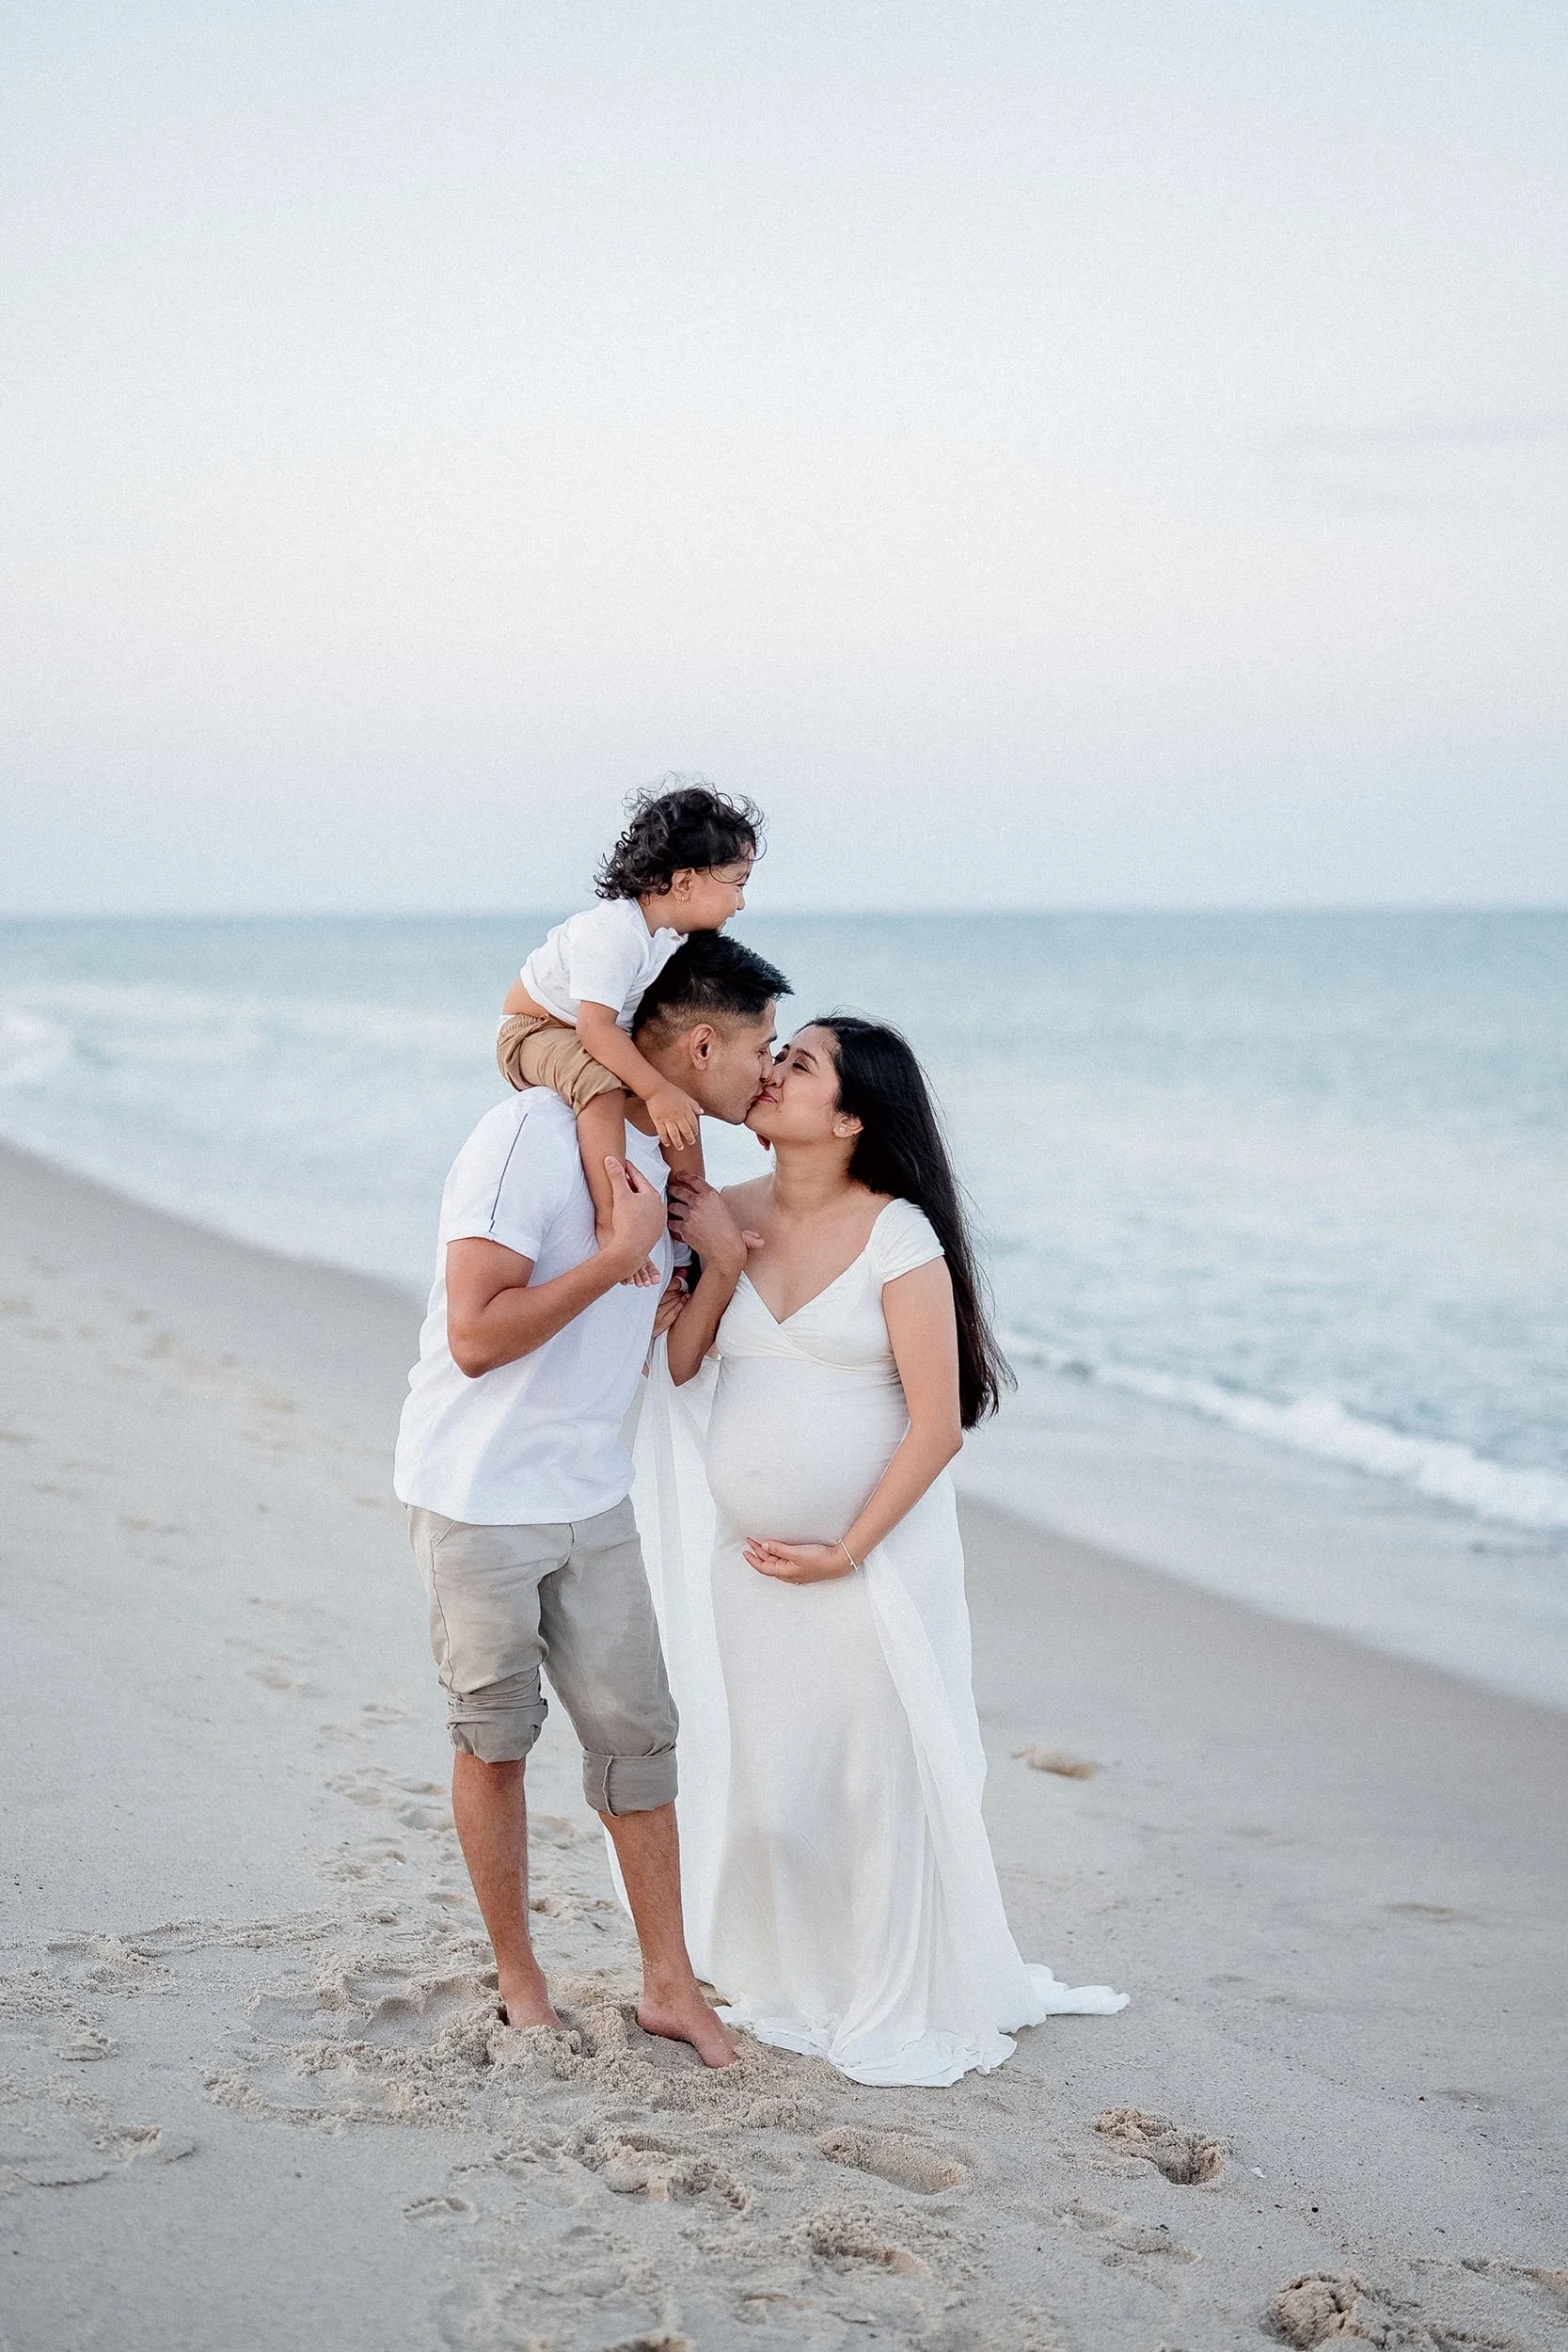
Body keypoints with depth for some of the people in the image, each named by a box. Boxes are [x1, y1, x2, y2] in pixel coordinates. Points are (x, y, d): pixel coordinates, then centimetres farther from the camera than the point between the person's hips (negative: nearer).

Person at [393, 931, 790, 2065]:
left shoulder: (665, 1157, 7)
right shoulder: (532, 1134, -20)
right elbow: (477, 1336, -24)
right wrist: (620, 1257, -22)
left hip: (593, 1501, 7)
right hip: (481, 1499, -7)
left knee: (638, 1732, 6)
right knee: (497, 1742, 8)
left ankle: (671, 1985, 16)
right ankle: (519, 1983, 24)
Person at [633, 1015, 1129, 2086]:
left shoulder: (899, 1235, -13)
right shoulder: (724, 1212, 1)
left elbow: (937, 1424, -14)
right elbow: (675, 1372, -4)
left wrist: (845, 1553, -12)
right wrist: (720, 1263, -15)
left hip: (876, 1558, -4)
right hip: (746, 1560, 4)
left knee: (881, 1778, 3)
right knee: (758, 1780, 10)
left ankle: (897, 2010, 20)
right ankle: (784, 1984, 30)